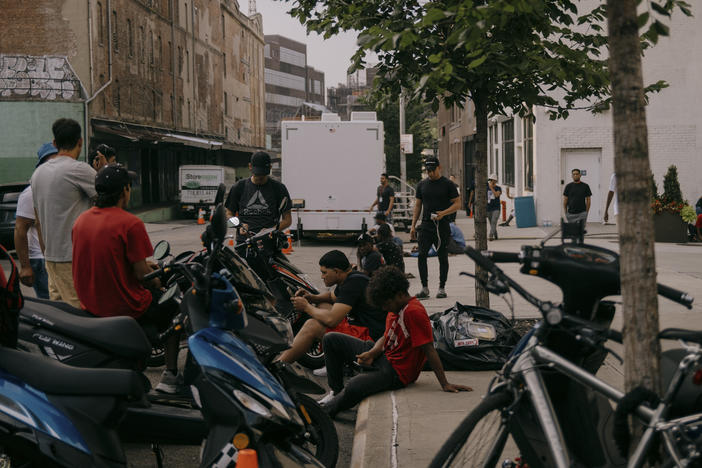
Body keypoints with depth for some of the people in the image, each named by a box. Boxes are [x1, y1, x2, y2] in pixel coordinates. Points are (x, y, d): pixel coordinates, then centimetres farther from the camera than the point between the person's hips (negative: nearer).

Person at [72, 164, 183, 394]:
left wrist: (146, 265, 21)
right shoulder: (131, 223, -18)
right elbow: (141, 274, -18)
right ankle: (170, 374, 12)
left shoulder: (81, 220, 5)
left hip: (90, 306, 7)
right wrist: (159, 283, 5)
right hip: (125, 308, -7)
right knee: (174, 305, 16)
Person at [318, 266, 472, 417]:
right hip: (382, 356, 10)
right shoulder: (396, 307, 6)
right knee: (331, 339, 8)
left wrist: (445, 384, -22)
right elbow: (386, 337, 11)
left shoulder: (414, 312, -24)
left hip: (396, 371, -10)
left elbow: (429, 350, -24)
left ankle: (325, 412, -6)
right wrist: (372, 353, -11)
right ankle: (336, 392, 17)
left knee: (353, 388, -35)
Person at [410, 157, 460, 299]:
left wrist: (443, 213, -19)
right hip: (425, 226, 3)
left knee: (443, 257, 4)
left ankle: (442, 288, 14)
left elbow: (457, 204, -3)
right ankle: (424, 288, 1)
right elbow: (418, 205, 15)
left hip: (442, 226, -3)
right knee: (421, 255, -6)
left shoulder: (447, 184, -1)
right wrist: (413, 225, 8)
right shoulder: (422, 185, 10)